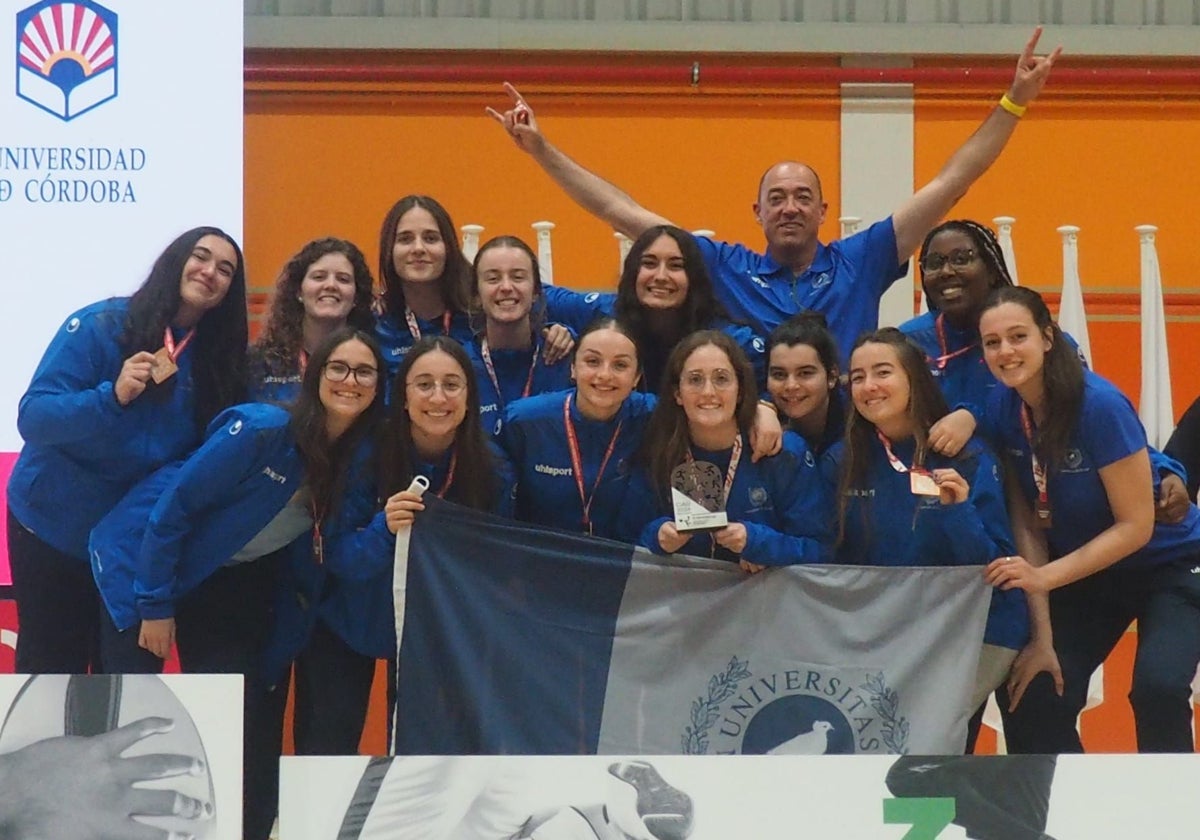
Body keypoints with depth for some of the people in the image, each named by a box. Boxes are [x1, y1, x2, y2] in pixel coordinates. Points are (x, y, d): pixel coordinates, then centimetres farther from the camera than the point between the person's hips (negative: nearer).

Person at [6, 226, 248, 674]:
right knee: (50, 675, 4)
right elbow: (33, 417, -20)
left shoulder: (217, 358, -2)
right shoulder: (100, 326, -15)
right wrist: (113, 397, -36)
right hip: (56, 529, -4)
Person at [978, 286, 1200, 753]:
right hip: (1088, 571, 6)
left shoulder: (1100, 407, -28)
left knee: (1158, 686, -28)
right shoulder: (1002, 409, -11)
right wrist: (1043, 638, -11)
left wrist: (1045, 577, -27)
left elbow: (1136, 526, -23)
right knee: (1031, 698, -2)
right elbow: (1027, 521, -8)